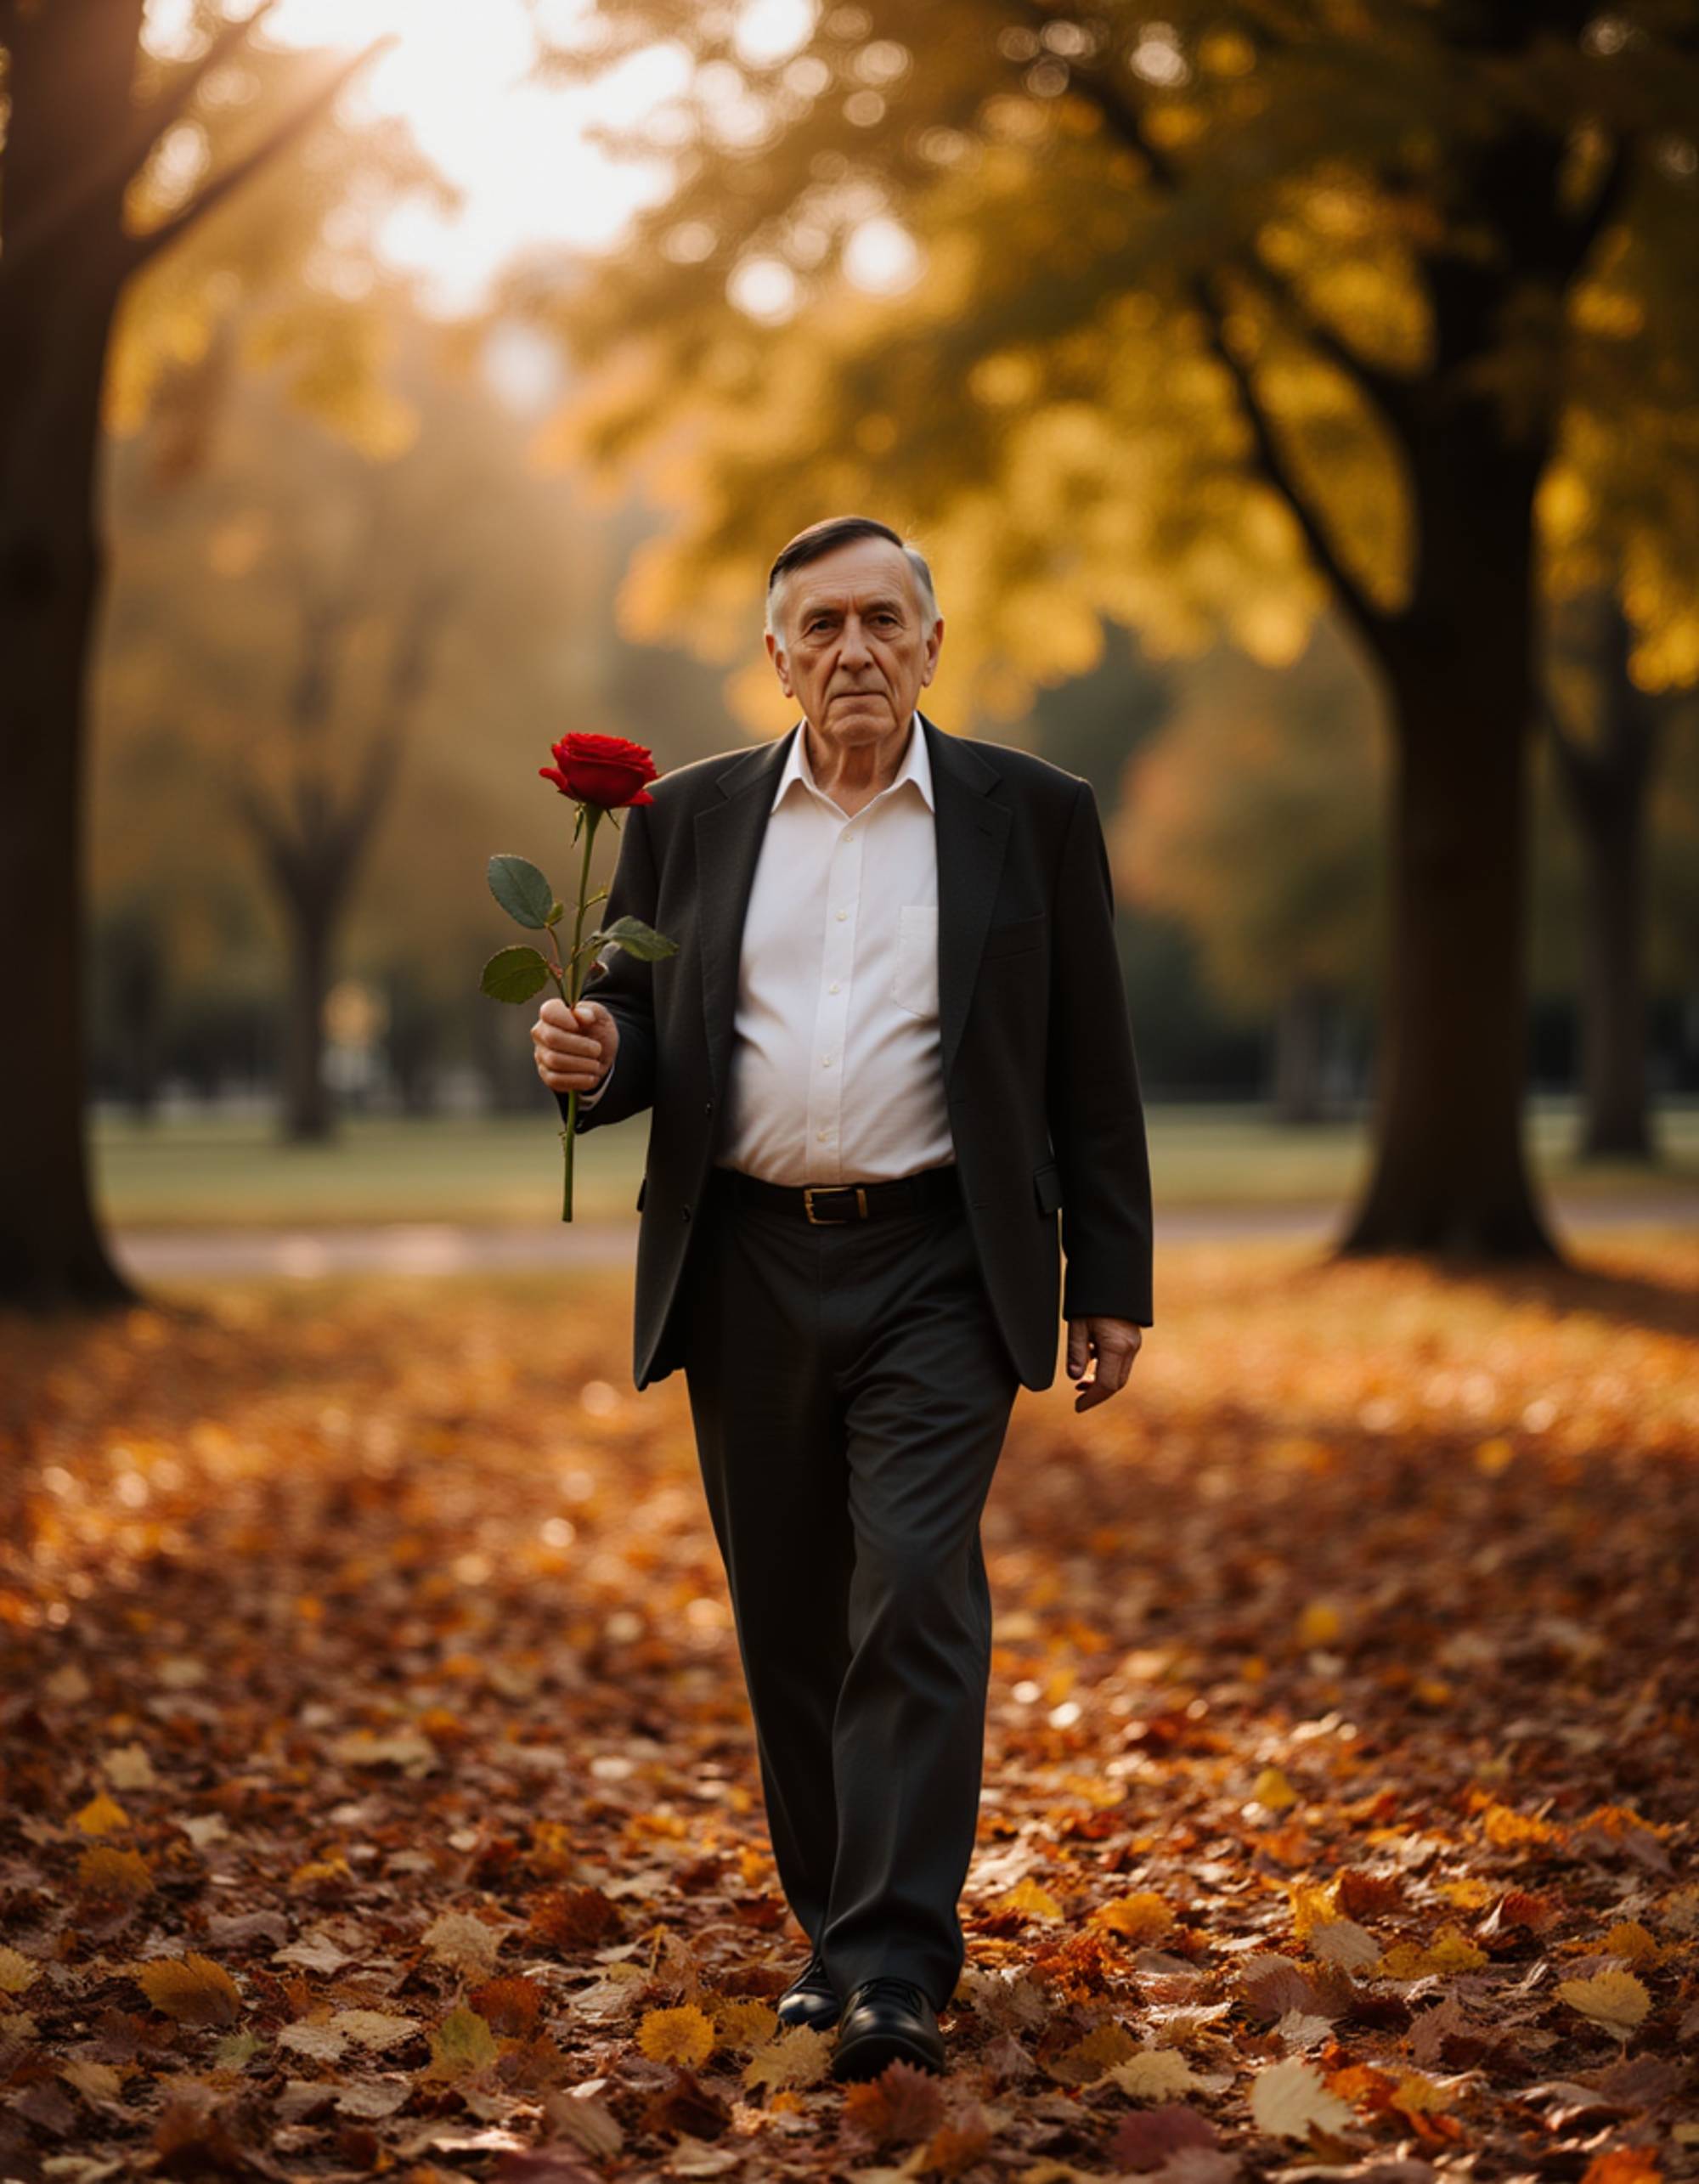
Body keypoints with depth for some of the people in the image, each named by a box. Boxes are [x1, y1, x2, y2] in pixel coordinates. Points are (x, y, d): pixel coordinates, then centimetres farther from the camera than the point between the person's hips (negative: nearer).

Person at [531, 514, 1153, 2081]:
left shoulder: (1032, 816, 4)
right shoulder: (689, 820, 9)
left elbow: (1093, 1073, 5)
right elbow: (639, 1037, 12)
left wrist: (1112, 1289, 2)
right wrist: (591, 1056, -13)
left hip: (935, 1269, -3)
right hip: (747, 1270, 3)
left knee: (915, 1597, -13)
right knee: (790, 1618, 9)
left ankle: (900, 1971, -13)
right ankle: (834, 1928, 23)